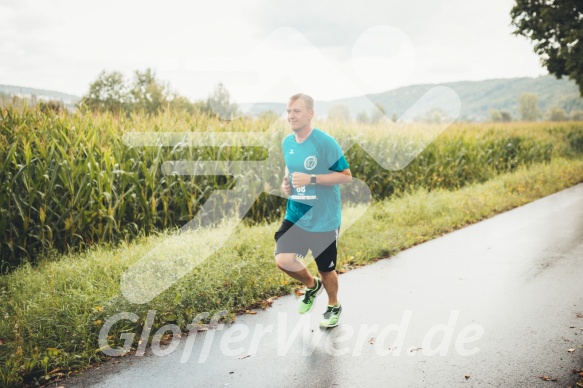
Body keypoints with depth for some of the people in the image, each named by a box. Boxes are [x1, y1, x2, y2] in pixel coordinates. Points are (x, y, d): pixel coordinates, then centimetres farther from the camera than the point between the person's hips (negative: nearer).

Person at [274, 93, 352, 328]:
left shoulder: (326, 143, -17)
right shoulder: (287, 143, 2)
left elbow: (346, 176, -15)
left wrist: (311, 179, -25)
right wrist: (285, 183, -2)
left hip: (323, 220, -5)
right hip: (294, 216, 5)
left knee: (326, 269, 11)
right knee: (283, 260, -12)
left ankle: (334, 307, 42)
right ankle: (312, 285, 21)